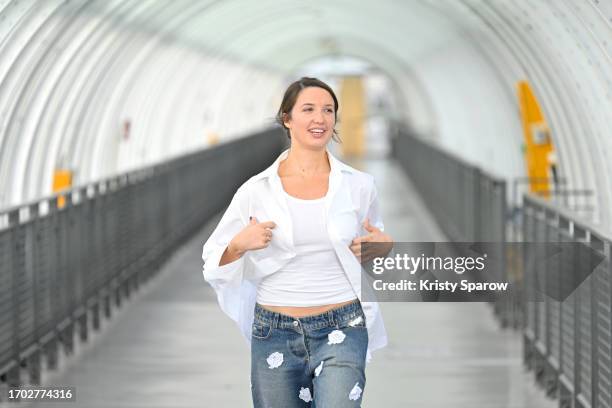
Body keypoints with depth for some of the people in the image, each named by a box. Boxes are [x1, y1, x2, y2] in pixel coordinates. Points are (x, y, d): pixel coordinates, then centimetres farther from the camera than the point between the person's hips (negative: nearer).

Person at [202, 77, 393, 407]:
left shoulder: (358, 185, 3)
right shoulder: (255, 191, 0)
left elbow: (375, 241, 20)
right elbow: (214, 264, 7)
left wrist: (385, 247, -1)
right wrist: (239, 245, -13)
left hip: (341, 330, -1)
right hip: (274, 333, 1)